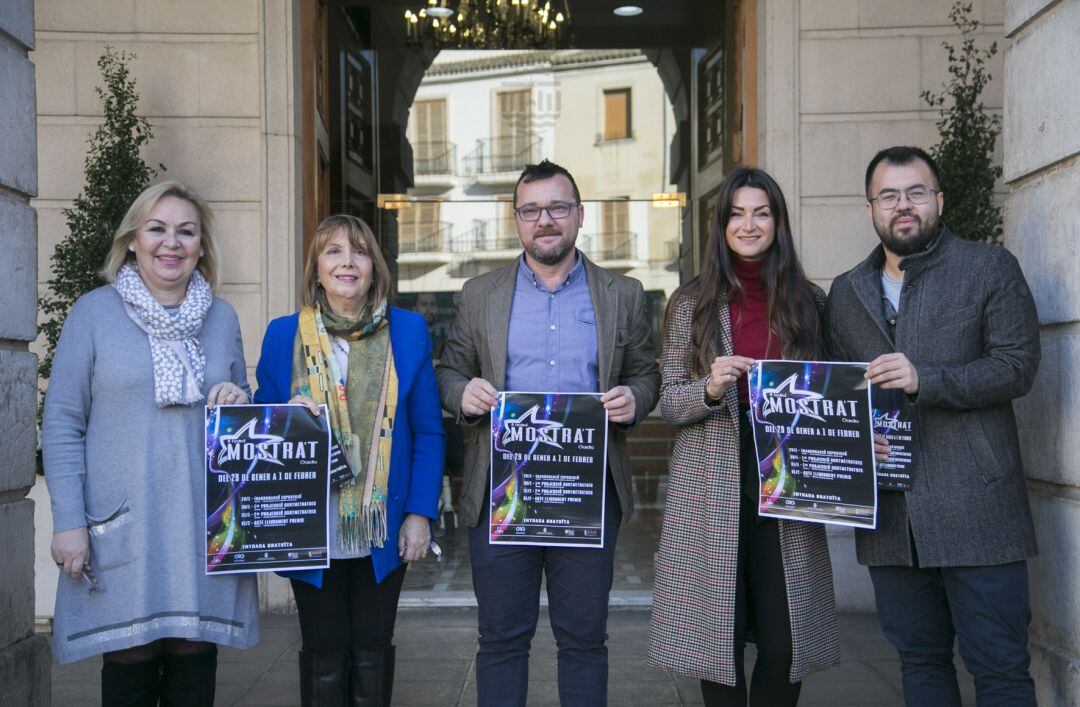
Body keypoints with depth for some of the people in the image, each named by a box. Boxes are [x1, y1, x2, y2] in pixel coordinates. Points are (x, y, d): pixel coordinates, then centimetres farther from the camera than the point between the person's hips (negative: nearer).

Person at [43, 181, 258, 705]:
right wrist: (68, 522, -8)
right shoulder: (94, 312, 1)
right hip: (123, 531, -3)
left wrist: (241, 401, -3)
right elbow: (62, 424, -2)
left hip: (206, 530, 3)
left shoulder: (222, 317, 11)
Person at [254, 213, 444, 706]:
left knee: (373, 648, 12)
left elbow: (428, 433, 1)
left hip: (384, 530, 0)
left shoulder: (409, 331, 0)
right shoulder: (283, 334, 0)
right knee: (323, 652, 9)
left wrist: (420, 513, -6)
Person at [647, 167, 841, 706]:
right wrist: (710, 388, -16)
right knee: (720, 635, 2)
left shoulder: (808, 302, 9)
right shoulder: (692, 303, 5)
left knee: (786, 640, 0)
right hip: (711, 486, -1)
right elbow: (667, 403, 4)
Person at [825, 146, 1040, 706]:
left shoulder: (990, 268, 3)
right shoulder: (846, 292, 15)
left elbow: (1018, 365, -6)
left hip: (974, 506, -4)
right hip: (888, 510, 4)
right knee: (919, 660, 13)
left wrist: (924, 379, -19)